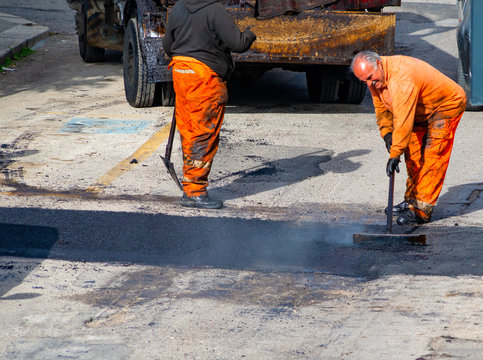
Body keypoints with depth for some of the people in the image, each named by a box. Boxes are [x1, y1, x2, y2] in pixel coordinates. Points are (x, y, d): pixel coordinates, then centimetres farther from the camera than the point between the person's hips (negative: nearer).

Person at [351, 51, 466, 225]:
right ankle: (412, 200, 21)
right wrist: (386, 133, -6)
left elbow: (403, 121, -39)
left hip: (448, 104, -10)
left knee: (432, 155, -14)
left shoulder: (402, 77, -38)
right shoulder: (374, 77, -7)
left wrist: (395, 154, -38)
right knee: (413, 153, 10)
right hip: (422, 110, 10)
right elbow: (381, 107, 9)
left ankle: (421, 210, -16)